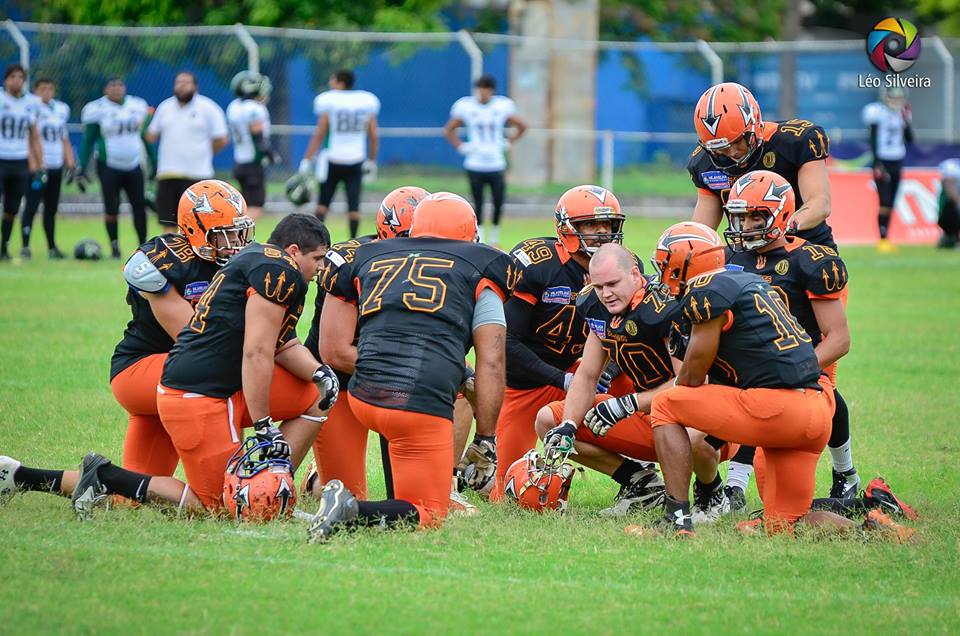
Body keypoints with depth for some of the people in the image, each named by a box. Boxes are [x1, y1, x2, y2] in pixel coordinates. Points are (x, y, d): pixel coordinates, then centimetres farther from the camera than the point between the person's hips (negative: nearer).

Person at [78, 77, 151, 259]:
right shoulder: (98, 110, -5)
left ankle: (143, 245, 10)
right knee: (111, 208, -3)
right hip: (109, 167, -3)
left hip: (134, 167, 3)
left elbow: (146, 137, 17)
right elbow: (88, 141, 0)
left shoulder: (138, 106, 7)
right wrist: (82, 169, -4)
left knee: (139, 207, 1)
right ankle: (114, 246, 6)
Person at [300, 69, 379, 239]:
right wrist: (371, 161, 16)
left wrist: (307, 160, -4)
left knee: (323, 203, 9)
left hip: (333, 160, -2)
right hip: (355, 161, 2)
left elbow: (319, 135, -8)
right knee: (353, 205, 4)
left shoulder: (328, 101, -8)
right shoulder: (367, 102, 2)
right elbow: (374, 136, 5)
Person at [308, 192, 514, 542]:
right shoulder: (480, 268, 14)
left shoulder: (366, 258, 22)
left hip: (364, 398, 5)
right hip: (421, 406, -5)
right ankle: (353, 512, -19)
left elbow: (334, 350, 17)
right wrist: (485, 440, 13)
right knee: (427, 517, 7)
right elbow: (490, 364, 8)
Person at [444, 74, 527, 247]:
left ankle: (495, 237, 16)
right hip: (475, 166, -1)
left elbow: (521, 126, 15)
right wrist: (462, 147, -2)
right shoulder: (465, 107, -2)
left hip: (496, 165, 1)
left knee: (498, 204, -3)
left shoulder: (502, 106, 1)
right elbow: (449, 130, 8)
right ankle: (479, 238, 8)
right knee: (478, 205, -2)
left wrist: (507, 142, 5)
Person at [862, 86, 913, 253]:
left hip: (897, 164, 6)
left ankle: (886, 238, 13)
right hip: (882, 163, -6)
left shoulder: (901, 114, 8)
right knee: (885, 202, -12)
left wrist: (907, 122, -5)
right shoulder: (877, 113, -9)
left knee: (891, 204, 7)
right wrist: (877, 164, -17)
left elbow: (910, 140, 9)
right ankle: (882, 239, -11)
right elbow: (873, 141, -11)